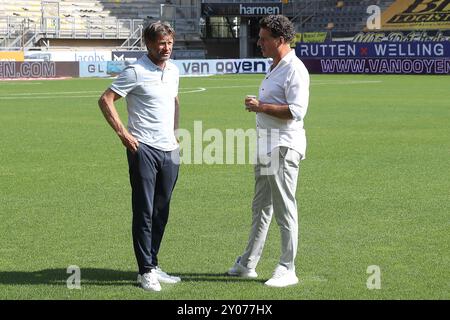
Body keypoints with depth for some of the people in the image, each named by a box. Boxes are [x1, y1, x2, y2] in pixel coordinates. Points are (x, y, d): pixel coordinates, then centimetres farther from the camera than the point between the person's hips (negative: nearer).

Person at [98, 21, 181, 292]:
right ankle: (146, 271, 1)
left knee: (161, 213, 11)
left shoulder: (174, 70, 12)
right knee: (144, 212, -4)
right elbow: (105, 100, -10)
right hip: (143, 148, -7)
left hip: (170, 150, 7)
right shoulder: (136, 72, -9)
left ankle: (153, 265, 21)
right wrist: (123, 133, -14)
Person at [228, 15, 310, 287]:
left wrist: (261, 107, -19)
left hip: (283, 148, -10)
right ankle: (248, 264, 25)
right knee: (260, 207, 16)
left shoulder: (295, 70, -15)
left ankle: (287, 270, 3)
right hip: (266, 147, 10)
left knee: (285, 209, -4)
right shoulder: (274, 68, 16)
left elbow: (296, 110, -24)